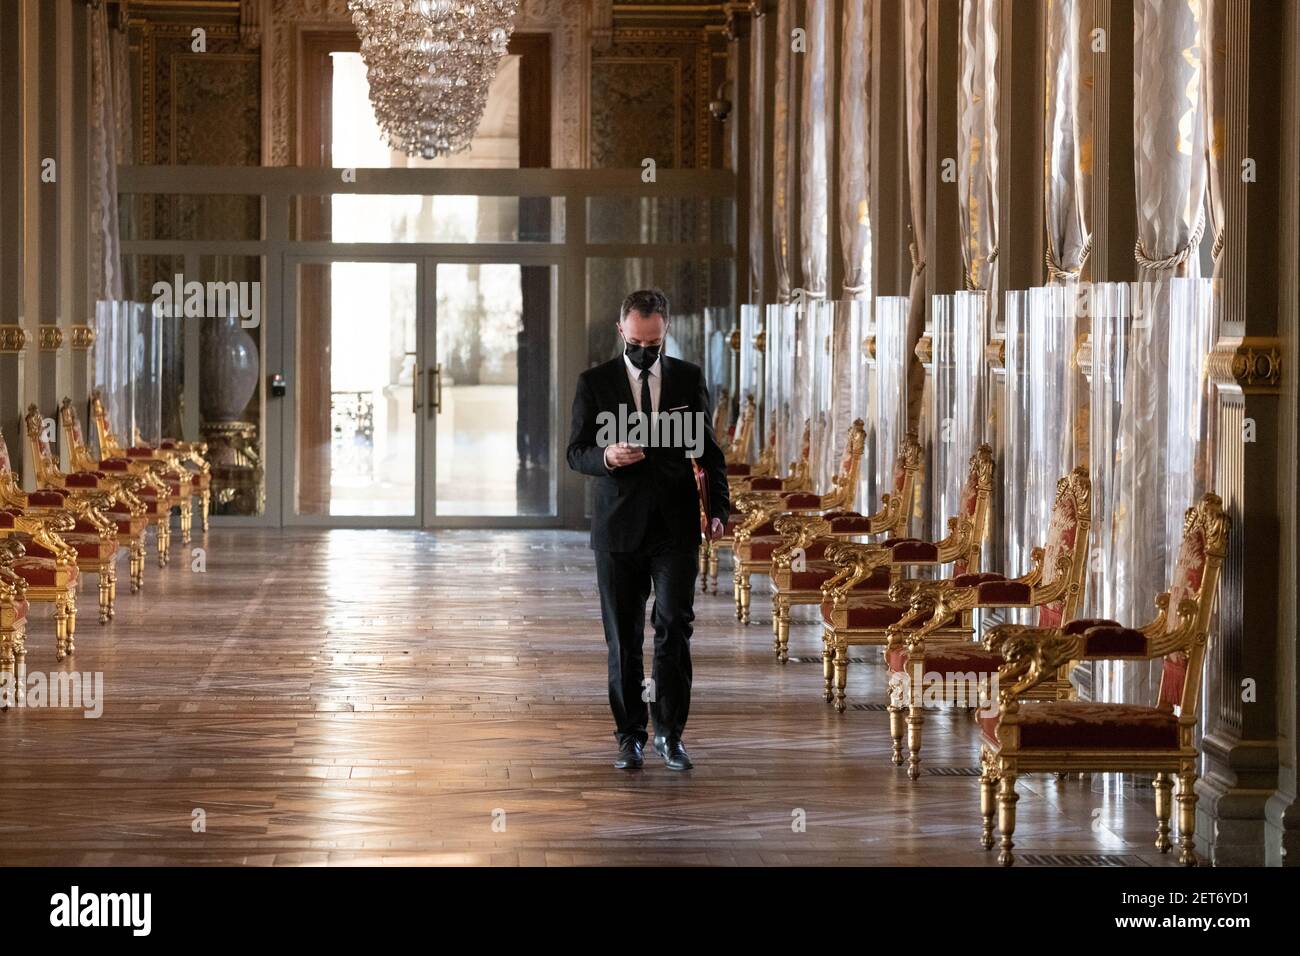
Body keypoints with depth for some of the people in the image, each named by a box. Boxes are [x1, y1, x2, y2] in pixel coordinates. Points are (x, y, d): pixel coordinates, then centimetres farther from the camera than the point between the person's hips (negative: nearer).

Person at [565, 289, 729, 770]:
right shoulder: (595, 383, 3)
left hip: (676, 527, 0)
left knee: (674, 625, -9)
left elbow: (709, 449, 10)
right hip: (619, 527, 0)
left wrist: (718, 508, 0)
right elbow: (576, 453, 2)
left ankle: (669, 731, 1)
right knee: (623, 638, 4)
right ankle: (630, 735, 14)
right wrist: (606, 457, -21)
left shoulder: (689, 378, 6)